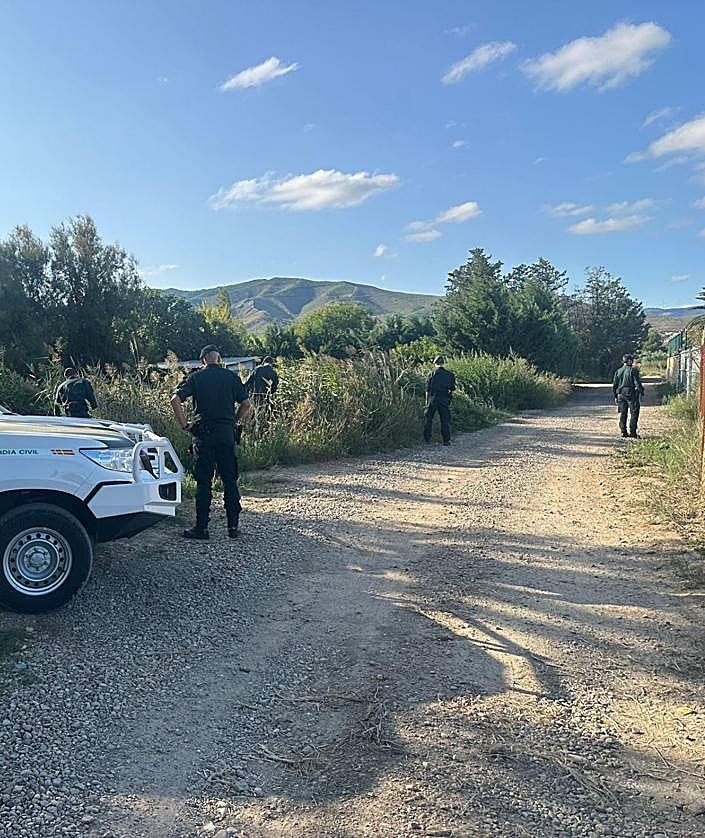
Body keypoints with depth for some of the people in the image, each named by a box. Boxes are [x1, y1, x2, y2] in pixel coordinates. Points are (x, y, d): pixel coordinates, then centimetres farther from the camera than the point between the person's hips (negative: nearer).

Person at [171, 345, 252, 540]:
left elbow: (175, 400, -8)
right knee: (230, 480, 8)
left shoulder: (196, 377, 2)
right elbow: (246, 403, 1)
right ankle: (233, 526, 10)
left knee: (204, 481, 3)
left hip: (203, 433, -1)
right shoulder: (231, 377, 6)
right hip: (227, 433, 1)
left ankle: (201, 527, 6)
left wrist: (185, 425, -1)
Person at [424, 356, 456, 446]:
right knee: (445, 420, 6)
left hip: (433, 399, 0)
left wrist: (427, 401, 6)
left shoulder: (431, 374, -1)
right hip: (444, 400, 1)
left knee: (429, 419, 11)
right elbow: (452, 389, 4)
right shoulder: (449, 375, 2)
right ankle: (446, 440, 4)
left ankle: (427, 438, 11)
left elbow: (427, 390, -1)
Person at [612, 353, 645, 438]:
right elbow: (638, 383, -12)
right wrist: (641, 393, -5)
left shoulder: (618, 371, 9)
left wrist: (615, 396, 17)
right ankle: (632, 432, -2)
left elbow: (614, 385, 12)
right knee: (634, 413, 1)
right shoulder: (633, 370, -8)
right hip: (631, 394, -5)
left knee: (623, 413, 9)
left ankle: (623, 431, 8)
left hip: (621, 395, 5)